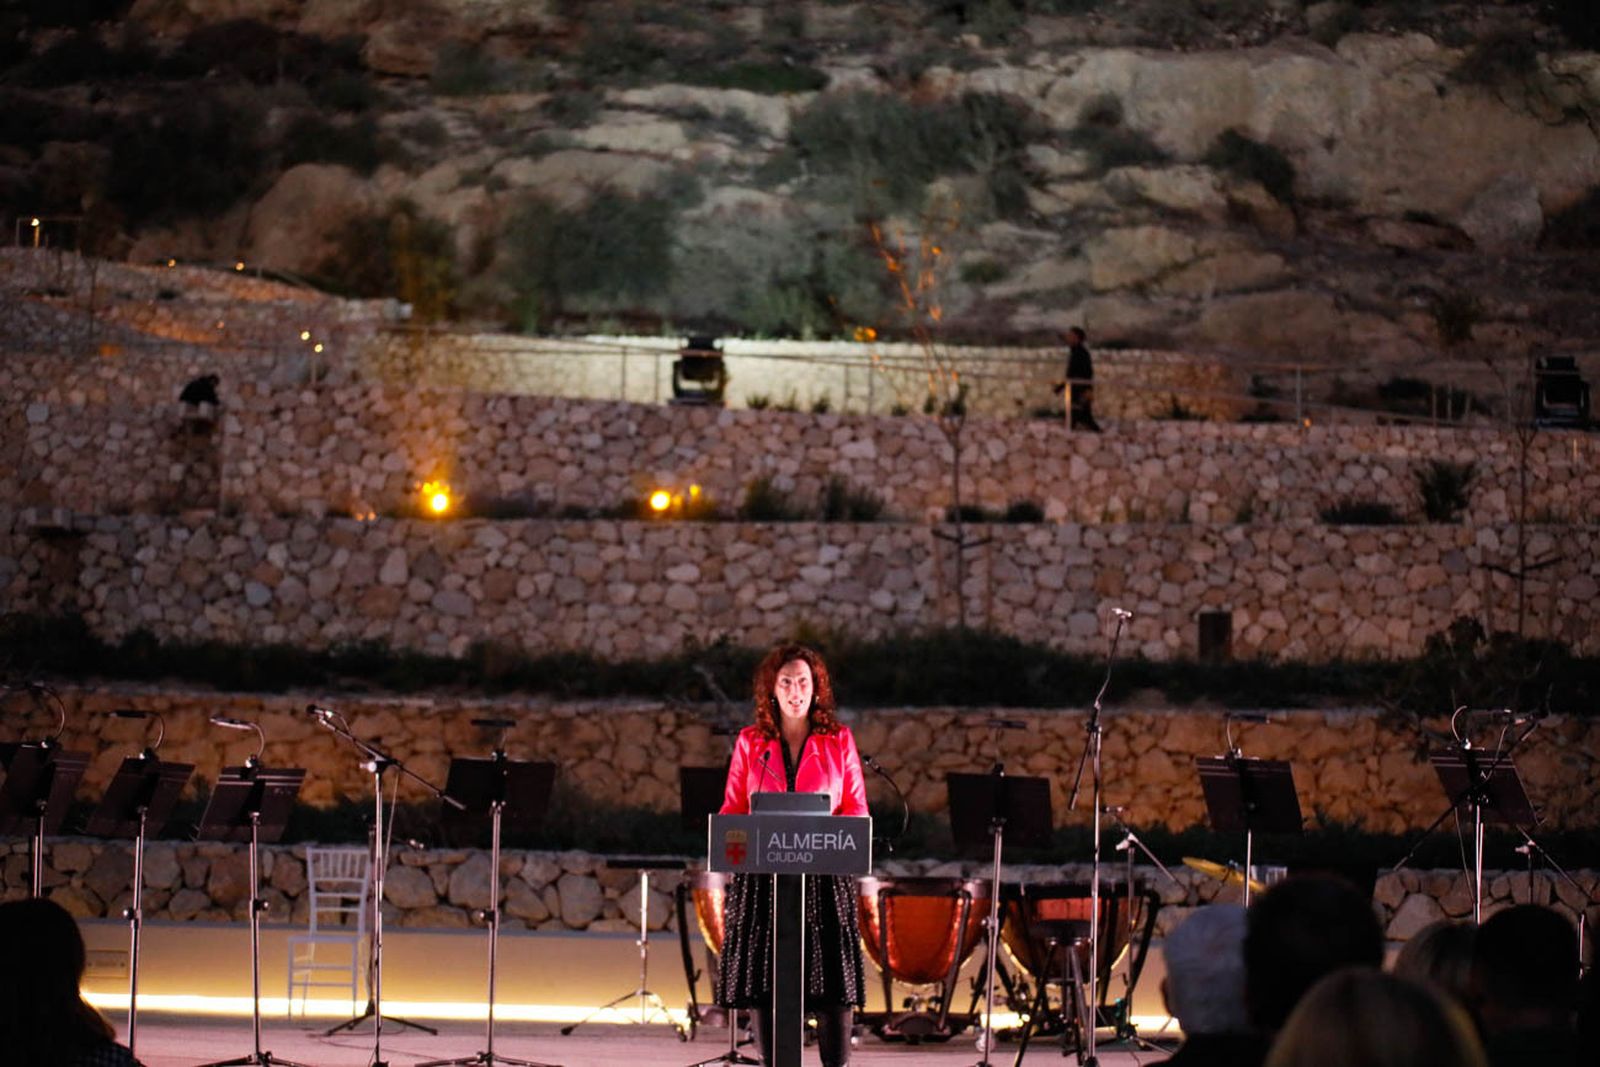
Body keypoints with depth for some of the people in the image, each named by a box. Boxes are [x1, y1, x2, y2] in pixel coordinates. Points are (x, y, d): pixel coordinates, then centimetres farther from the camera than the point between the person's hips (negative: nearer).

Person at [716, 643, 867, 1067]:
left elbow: (857, 810, 5)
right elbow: (732, 810, 9)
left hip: (823, 873, -1)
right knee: (763, 980, 0)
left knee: (832, 981, -6)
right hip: (763, 874, 1)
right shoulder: (751, 742, 9)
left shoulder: (838, 740, 6)